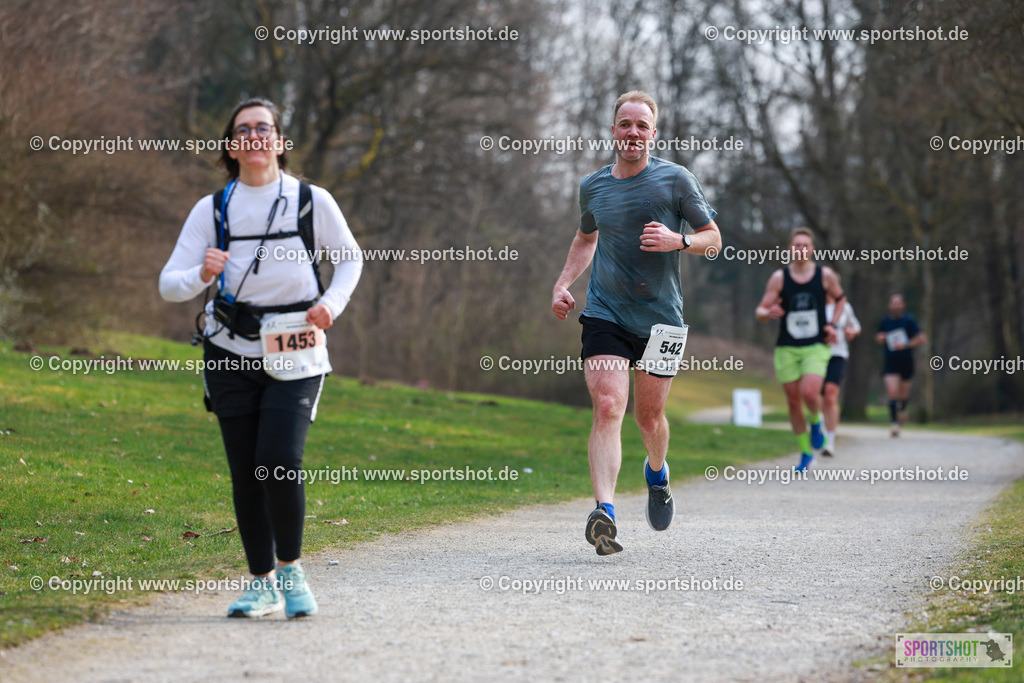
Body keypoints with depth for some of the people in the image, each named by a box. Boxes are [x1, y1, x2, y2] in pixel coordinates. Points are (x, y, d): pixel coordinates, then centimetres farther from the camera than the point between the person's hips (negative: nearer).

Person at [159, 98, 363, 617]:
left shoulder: (312, 200, -1)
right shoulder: (212, 210, 1)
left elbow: (350, 259, 15)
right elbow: (168, 285, -1)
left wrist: (331, 303, -4)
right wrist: (203, 275, -23)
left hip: (296, 354, -2)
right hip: (231, 354, 2)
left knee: (280, 462, -18)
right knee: (245, 475, 2)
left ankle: (291, 570, 3)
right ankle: (262, 585, 16)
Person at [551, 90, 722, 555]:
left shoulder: (676, 180, -1)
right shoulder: (593, 186, 9)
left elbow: (713, 239, 3)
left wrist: (678, 241, -17)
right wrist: (563, 284, 14)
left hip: (660, 317, -1)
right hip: (604, 313, 1)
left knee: (649, 415, 8)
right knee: (607, 407, -17)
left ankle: (656, 473, 43)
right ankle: (604, 511, -27)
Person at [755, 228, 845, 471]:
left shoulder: (825, 275, 0)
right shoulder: (779, 278, -1)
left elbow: (840, 298, 19)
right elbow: (760, 312, 0)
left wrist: (832, 324, 4)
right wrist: (769, 313, -23)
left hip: (816, 347, -1)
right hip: (786, 348, 1)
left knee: (810, 393, -23)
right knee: (793, 401, 4)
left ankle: (815, 422, 12)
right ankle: (806, 454, 19)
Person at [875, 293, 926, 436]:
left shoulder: (909, 320, -7)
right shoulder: (885, 321, 5)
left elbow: (922, 339, -9)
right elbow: (879, 337, 20)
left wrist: (906, 345, -18)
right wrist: (880, 338, -3)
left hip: (906, 361, -1)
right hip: (890, 362, 1)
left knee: (903, 393, 12)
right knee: (892, 392, -15)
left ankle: (902, 409, 46)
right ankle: (894, 423, -10)